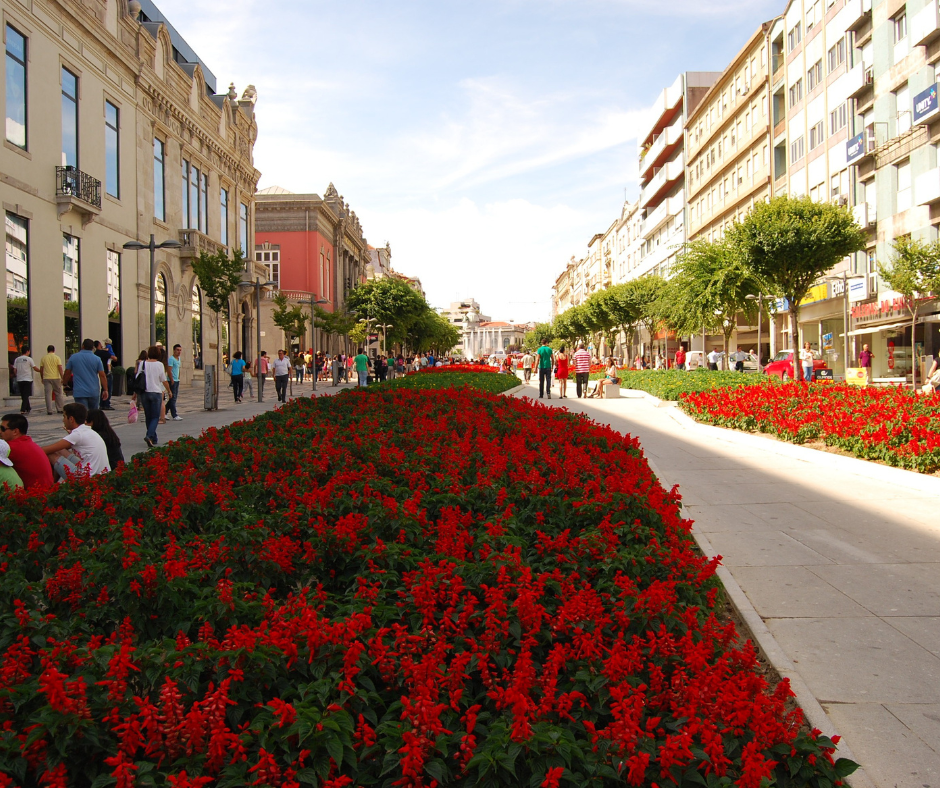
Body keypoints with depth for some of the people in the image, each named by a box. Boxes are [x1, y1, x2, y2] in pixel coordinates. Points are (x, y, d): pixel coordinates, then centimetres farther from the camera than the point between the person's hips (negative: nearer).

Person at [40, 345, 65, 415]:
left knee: (48, 394, 1)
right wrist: (62, 378, -7)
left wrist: (42, 378, 17)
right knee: (58, 394, 9)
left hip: (46, 378, 1)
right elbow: (60, 368, -9)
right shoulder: (57, 358, -2)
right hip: (56, 378, -1)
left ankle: (49, 410, -2)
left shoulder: (43, 358, 5)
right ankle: (59, 409, 12)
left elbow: (41, 369, 7)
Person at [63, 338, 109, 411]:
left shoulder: (73, 357, 2)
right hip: (94, 392, 1)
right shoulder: (97, 359, 0)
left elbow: (67, 373, 7)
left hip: (79, 392, -1)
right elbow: (102, 376, -4)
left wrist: (64, 383, 24)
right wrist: (105, 390, 0)